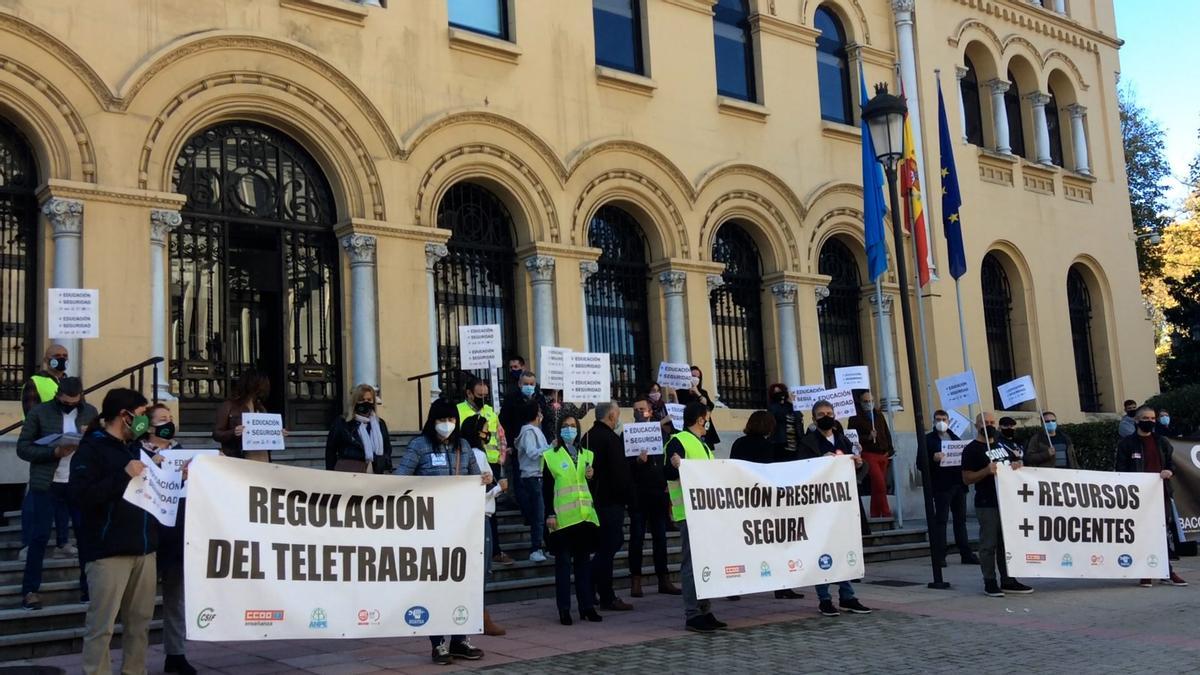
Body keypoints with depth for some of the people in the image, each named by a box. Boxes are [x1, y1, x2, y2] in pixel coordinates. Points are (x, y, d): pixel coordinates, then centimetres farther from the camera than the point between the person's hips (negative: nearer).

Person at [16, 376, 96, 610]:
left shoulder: (90, 412, 5)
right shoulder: (39, 412, -3)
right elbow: (23, 448, -5)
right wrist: (54, 452, -18)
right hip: (47, 484, -3)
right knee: (39, 537, 0)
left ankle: (88, 587, 17)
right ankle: (30, 590, 9)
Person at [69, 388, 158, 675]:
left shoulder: (135, 447, 19)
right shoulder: (91, 449, -3)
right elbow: (81, 495, -16)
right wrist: (124, 475, -20)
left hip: (143, 548, 7)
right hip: (109, 550, -7)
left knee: (140, 621, 10)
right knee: (101, 624, -5)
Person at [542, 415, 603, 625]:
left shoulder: (587, 455, 14)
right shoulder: (550, 456, 1)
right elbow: (546, 488, -2)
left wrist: (592, 476, -3)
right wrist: (550, 514, -10)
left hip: (585, 515, 4)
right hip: (563, 518, -4)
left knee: (584, 561, 8)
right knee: (563, 562, 0)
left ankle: (587, 606, 14)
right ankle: (564, 610, 4)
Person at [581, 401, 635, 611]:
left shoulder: (587, 437, 12)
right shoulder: (612, 439, -15)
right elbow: (621, 473, -18)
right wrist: (628, 498, -8)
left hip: (593, 499, 9)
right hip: (611, 501, -9)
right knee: (607, 548, -4)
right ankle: (607, 598, 1)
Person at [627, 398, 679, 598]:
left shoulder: (661, 433, 10)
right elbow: (623, 464, -6)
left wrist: (667, 483, 1)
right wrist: (638, 461, -24)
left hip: (659, 491, 3)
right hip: (638, 493, -3)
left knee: (660, 536, 7)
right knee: (637, 537, 0)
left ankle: (664, 579, 12)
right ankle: (636, 580, 4)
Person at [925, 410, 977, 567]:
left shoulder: (954, 437, 17)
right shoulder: (928, 440, 1)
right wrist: (933, 459, -24)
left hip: (958, 484, 5)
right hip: (941, 485, -5)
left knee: (960, 519, 9)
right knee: (940, 520, -4)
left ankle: (966, 554, 14)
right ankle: (939, 556, -2)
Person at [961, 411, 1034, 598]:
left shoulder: (1002, 444, 17)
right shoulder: (972, 449, -3)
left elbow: (1016, 460, 29)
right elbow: (967, 478, -8)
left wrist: (1018, 464, 5)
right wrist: (986, 471, -23)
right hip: (987, 505, -7)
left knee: (1008, 543, 10)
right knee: (989, 544, -4)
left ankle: (1008, 581, 18)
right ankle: (990, 583, 1)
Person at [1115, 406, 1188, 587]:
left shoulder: (1162, 442, 15)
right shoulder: (1126, 443, 2)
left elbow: (1171, 462, 17)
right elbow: (1120, 470, -1)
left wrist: (1169, 471, -6)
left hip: (1161, 493, 4)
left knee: (1166, 531, 3)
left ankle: (1168, 572, 9)